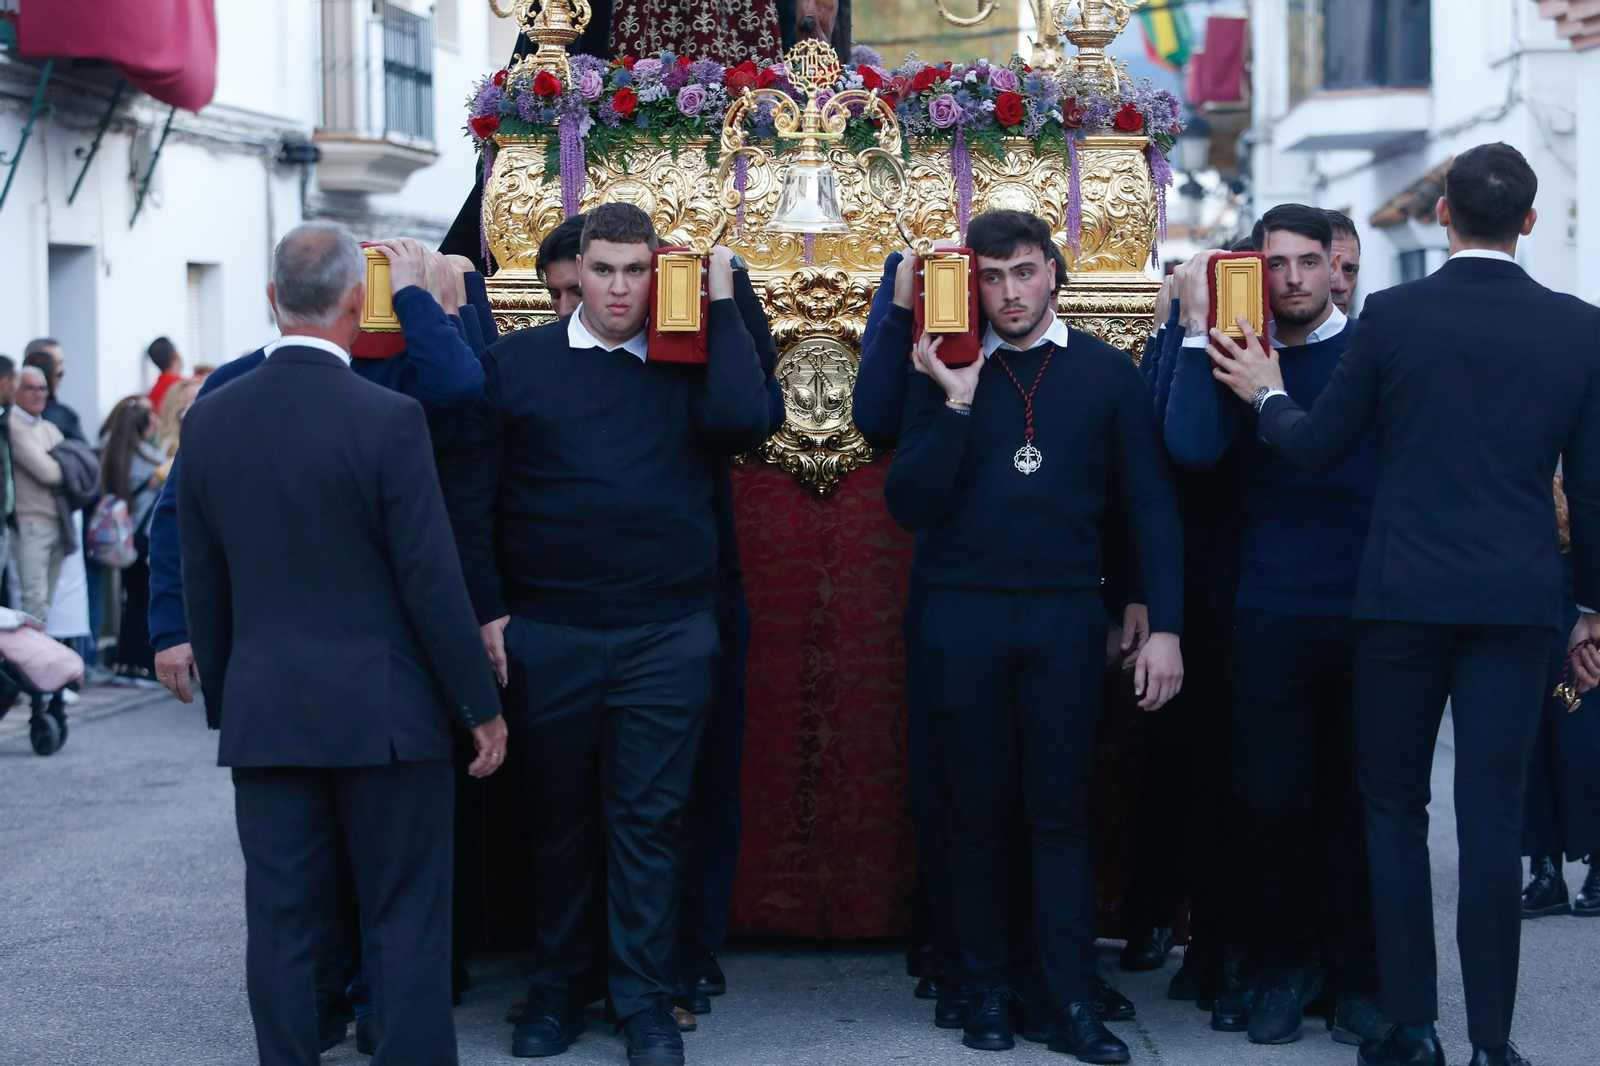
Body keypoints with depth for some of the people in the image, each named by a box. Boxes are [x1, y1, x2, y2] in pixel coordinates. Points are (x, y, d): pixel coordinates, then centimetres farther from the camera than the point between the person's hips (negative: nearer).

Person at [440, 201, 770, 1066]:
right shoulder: (516, 362, 4)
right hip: (545, 636, 0)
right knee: (559, 818, 11)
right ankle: (556, 988, 24)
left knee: (649, 821, 3)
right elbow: (468, 493, 2)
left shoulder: (689, 365, 6)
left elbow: (743, 423, -15)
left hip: (667, 637, 0)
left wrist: (722, 302, -7)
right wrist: (486, 613, -4)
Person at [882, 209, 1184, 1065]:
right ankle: (988, 990, 15)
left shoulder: (1107, 373, 5)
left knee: (1061, 811, 0)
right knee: (979, 811, 6)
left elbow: (1150, 505, 4)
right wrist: (957, 402, -11)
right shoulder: (942, 376, 5)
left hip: (1065, 616, -1)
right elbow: (909, 505, -2)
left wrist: (1164, 626, -3)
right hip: (963, 616, 1)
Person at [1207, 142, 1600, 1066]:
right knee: (1493, 817, 5)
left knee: (1396, 809, 10)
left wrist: (1266, 394, 22)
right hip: (1519, 601, 1)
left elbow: (1319, 446, 2)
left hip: (1405, 597, -1)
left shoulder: (1392, 316, -5)